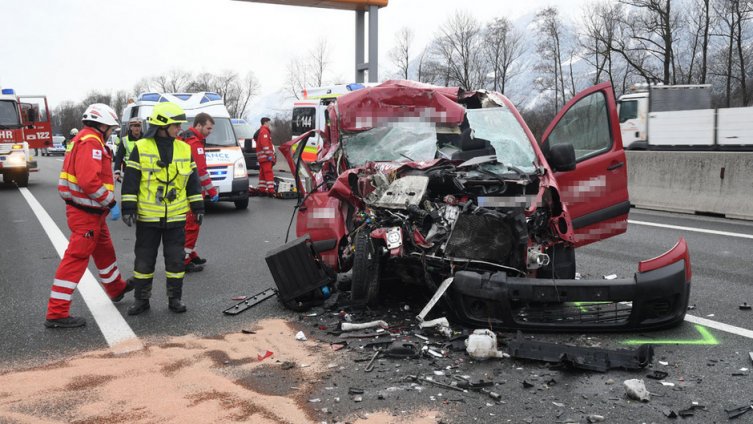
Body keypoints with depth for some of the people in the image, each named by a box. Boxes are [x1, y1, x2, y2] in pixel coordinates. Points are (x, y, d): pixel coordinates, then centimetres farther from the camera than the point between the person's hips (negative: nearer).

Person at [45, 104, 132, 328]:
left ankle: (116, 289, 45)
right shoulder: (91, 142, -17)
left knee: (105, 251, 25)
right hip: (85, 214, -11)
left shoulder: (85, 140, 17)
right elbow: (89, 180, -27)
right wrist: (111, 203, -20)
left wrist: (106, 204, 12)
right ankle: (56, 313, -4)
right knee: (76, 259, -8)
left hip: (91, 212, 11)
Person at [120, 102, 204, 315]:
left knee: (175, 258, 7)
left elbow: (193, 180, 11)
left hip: (176, 216, 2)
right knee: (144, 259, 7)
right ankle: (141, 299, 20)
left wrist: (198, 207, 8)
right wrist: (128, 208, -8)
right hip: (147, 216, -2)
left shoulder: (184, 149, 5)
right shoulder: (141, 148, -4)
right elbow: (130, 179, -4)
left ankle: (175, 298, 20)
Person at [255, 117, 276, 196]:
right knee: (269, 173, -14)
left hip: (261, 157, 11)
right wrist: (269, 155, -21)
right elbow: (265, 144, -19)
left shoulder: (260, 131, 24)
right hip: (265, 156, -11)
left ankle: (262, 190, 15)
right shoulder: (264, 131, -9)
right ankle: (270, 190, -20)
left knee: (263, 173, 12)